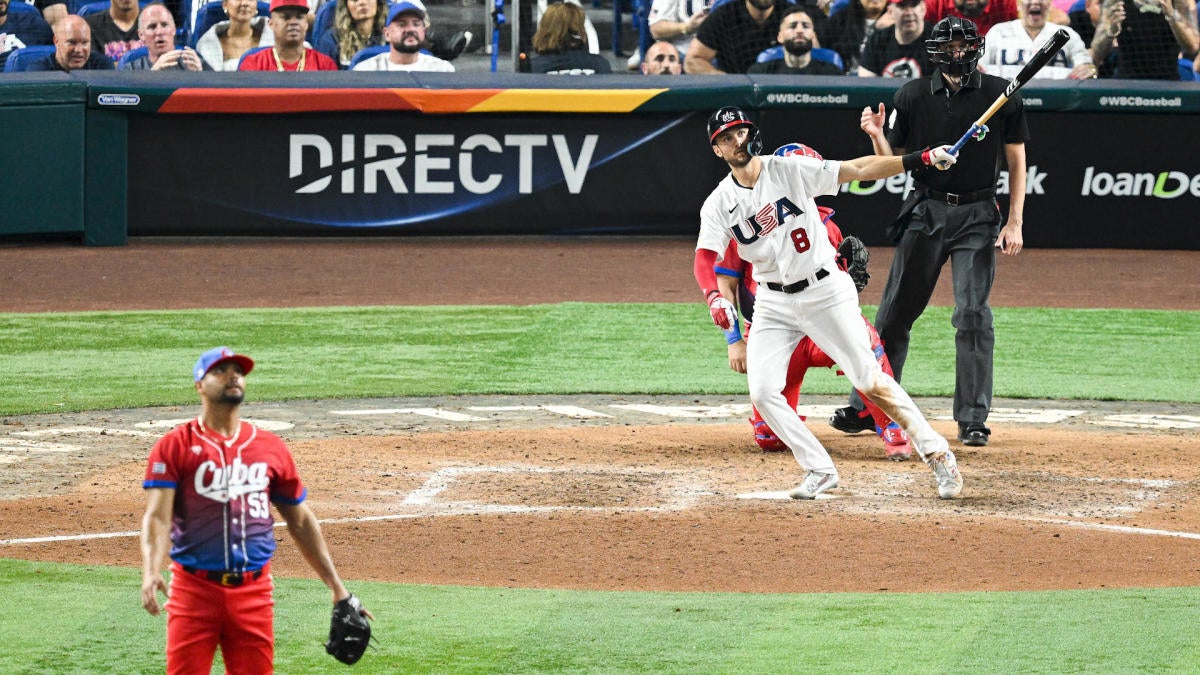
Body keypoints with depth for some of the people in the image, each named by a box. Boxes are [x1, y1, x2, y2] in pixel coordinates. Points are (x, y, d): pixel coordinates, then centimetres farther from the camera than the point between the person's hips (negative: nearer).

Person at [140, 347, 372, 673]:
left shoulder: (271, 447, 11)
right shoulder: (175, 446, 0)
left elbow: (301, 521, 17)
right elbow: (157, 517, -11)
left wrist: (337, 587, 14)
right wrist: (150, 573, -29)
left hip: (254, 593, 3)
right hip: (194, 589, -3)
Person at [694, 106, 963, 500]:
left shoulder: (790, 171, -8)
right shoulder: (719, 204, -3)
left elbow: (858, 170, -11)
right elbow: (704, 258, -14)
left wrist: (920, 159, -20)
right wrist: (713, 297, -36)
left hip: (826, 292, -3)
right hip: (774, 304, 3)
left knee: (870, 380, -6)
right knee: (762, 393, -10)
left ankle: (937, 455, 4)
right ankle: (820, 471, 4)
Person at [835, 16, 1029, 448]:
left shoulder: (1000, 94, -2)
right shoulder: (913, 96, 2)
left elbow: (1016, 161, 2)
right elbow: (894, 161, 7)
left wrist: (1015, 222, -5)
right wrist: (876, 135, -14)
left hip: (978, 215, -2)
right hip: (926, 212, 2)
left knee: (973, 313, -9)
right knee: (895, 311, 4)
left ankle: (973, 420, -4)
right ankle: (869, 409, 13)